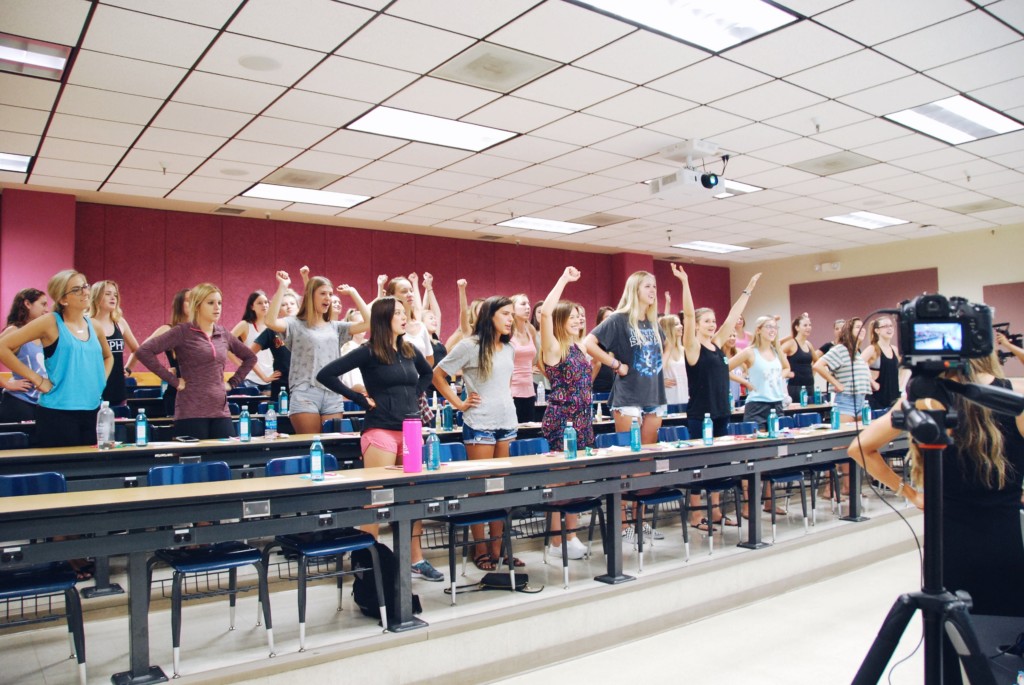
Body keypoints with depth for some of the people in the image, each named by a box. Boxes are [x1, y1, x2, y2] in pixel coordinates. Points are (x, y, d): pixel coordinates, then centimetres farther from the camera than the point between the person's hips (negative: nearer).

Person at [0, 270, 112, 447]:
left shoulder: (95, 327, 10)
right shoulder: (50, 322, -6)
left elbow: (108, 356, 30)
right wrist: (37, 379, -11)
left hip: (92, 412, 5)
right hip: (58, 413, -5)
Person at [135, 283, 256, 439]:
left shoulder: (223, 334, 11)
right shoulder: (183, 332, -4)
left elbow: (250, 357, 24)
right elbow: (143, 352, -13)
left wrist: (232, 383, 12)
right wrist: (173, 380, -12)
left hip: (221, 412, 5)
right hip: (191, 413, -5)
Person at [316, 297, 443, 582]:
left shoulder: (410, 351, 10)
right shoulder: (369, 352, -7)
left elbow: (427, 373, 31)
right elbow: (325, 375, -10)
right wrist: (359, 398, -10)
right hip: (381, 431, -6)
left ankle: (417, 560, 21)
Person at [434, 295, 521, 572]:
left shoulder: (508, 349, 11)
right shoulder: (469, 346, -8)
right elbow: (437, 375, -6)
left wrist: (503, 400, 13)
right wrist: (459, 403, -7)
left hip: (507, 422, 6)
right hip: (479, 424, -6)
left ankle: (497, 547, 18)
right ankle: (480, 549, 10)